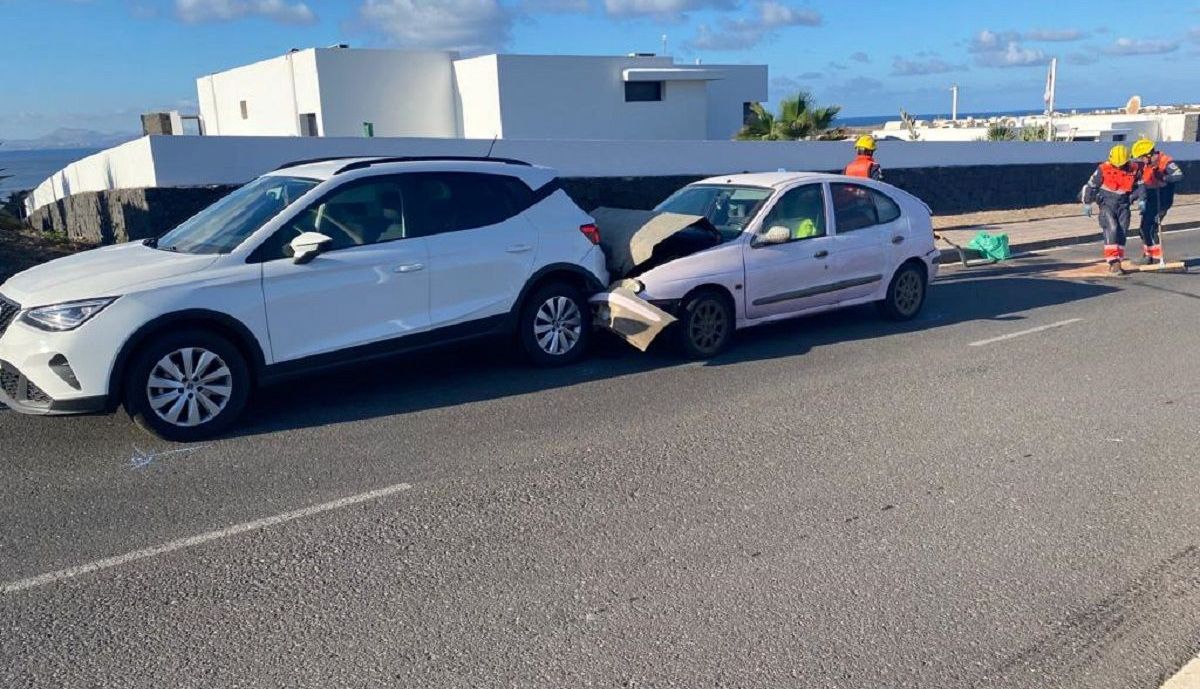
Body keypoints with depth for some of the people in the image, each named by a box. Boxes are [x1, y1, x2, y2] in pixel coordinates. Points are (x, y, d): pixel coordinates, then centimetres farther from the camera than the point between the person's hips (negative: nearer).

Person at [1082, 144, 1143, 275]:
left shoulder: (1134, 170, 0)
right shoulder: (1103, 169, -8)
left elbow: (1139, 185, 12)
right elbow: (1090, 186, 1)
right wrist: (1087, 204, 2)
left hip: (1123, 205, 3)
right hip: (1107, 204, -3)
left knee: (1122, 232, 1)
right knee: (1112, 229, -19)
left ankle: (1116, 262, 9)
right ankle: (1113, 261, -21)